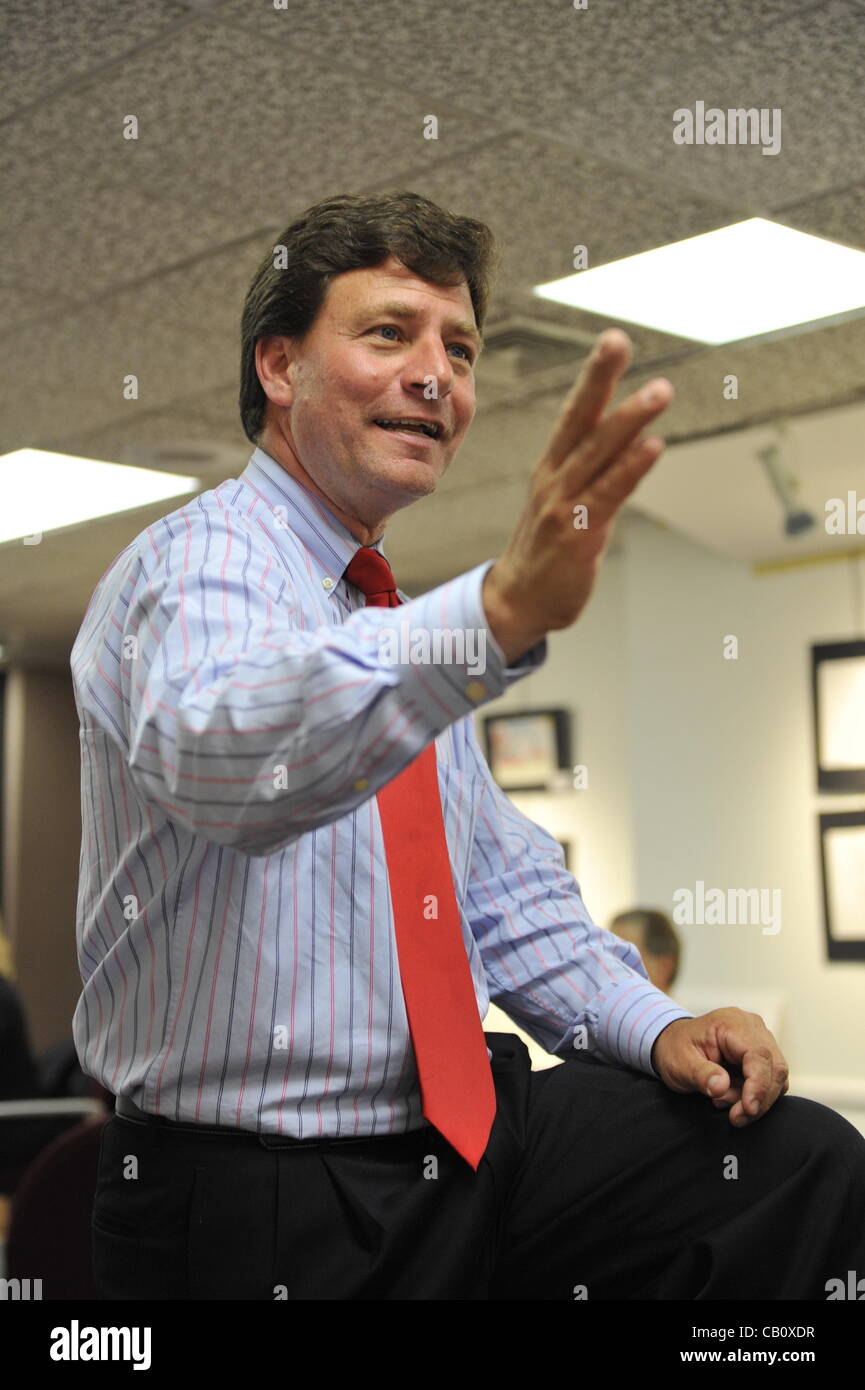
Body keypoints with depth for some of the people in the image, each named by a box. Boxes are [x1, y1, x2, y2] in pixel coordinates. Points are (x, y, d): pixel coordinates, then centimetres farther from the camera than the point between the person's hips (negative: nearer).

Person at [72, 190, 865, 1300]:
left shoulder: (406, 626, 13)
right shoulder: (200, 565, -14)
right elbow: (226, 755, -38)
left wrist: (653, 1026, 2)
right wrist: (498, 613, -51)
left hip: (469, 1133, 7)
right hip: (266, 1221, -7)